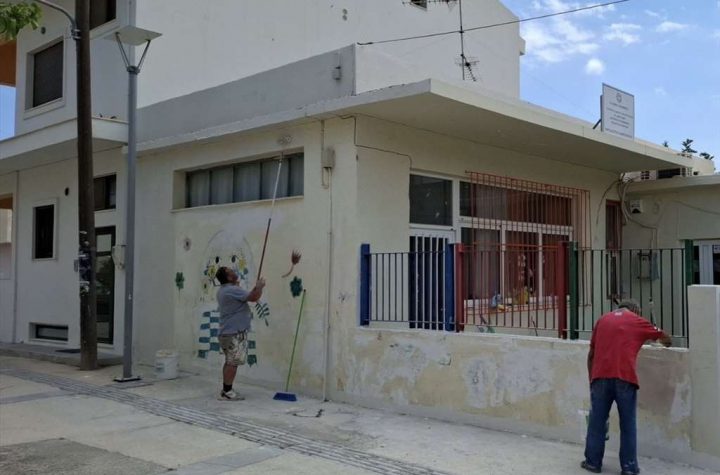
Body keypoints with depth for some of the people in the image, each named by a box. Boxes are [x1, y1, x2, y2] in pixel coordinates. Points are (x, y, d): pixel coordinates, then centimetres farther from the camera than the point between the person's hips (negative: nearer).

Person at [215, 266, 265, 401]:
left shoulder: (223, 290, 14)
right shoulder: (232, 290, -18)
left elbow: (246, 297, 23)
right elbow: (254, 297, -23)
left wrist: (255, 288, 16)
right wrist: (260, 286, -5)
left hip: (227, 332, 10)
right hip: (235, 333, -10)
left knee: (229, 362, 15)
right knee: (233, 363, -5)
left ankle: (226, 390, 21)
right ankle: (227, 392, -2)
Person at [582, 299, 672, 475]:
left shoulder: (603, 319, 19)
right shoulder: (638, 321, 12)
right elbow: (666, 339, 26)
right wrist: (666, 343, 49)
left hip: (600, 376, 2)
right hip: (624, 377, -2)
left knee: (597, 421, 11)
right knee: (628, 424, 9)